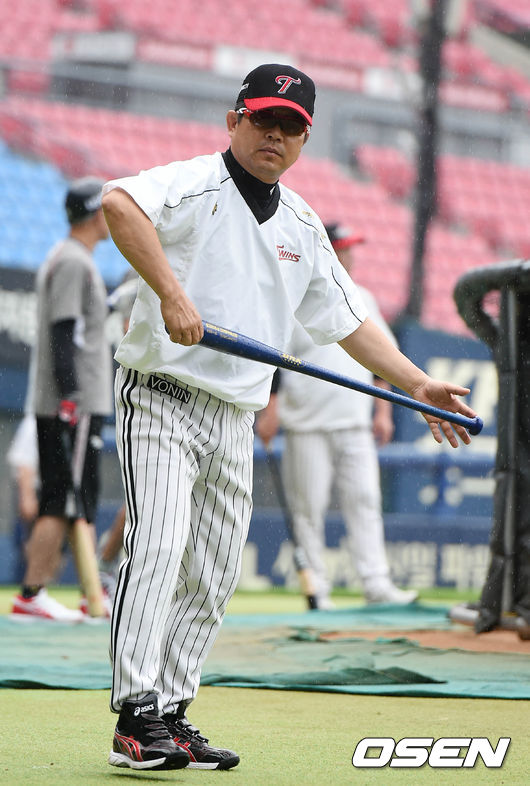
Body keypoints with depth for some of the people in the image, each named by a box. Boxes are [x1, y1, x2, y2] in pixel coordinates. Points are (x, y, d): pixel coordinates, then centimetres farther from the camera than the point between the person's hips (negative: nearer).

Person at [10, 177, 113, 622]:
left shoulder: (70, 260, 20)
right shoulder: (72, 262, -11)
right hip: (74, 403, -10)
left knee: (61, 500, 9)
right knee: (66, 501, -11)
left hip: (75, 403, 10)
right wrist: (70, 397, -24)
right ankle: (31, 595, -13)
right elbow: (62, 333, -19)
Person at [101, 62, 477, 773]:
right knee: (157, 547, -19)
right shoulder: (195, 186, -9)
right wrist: (171, 291, -38)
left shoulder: (302, 225, 14)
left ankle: (170, 716, 14)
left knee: (212, 579, 6)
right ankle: (135, 720, -22)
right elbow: (119, 202, -31)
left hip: (235, 421, 7)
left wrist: (418, 384, 17)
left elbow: (344, 315, 22)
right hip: (161, 399, -7)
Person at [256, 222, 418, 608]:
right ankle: (316, 587, 3)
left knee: (365, 499, -4)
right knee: (309, 506, -3)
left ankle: (376, 583, -7)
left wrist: (383, 410, 14)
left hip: (356, 425, 4)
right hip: (307, 424, -4)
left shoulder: (364, 300, 14)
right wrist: (270, 410, -9)